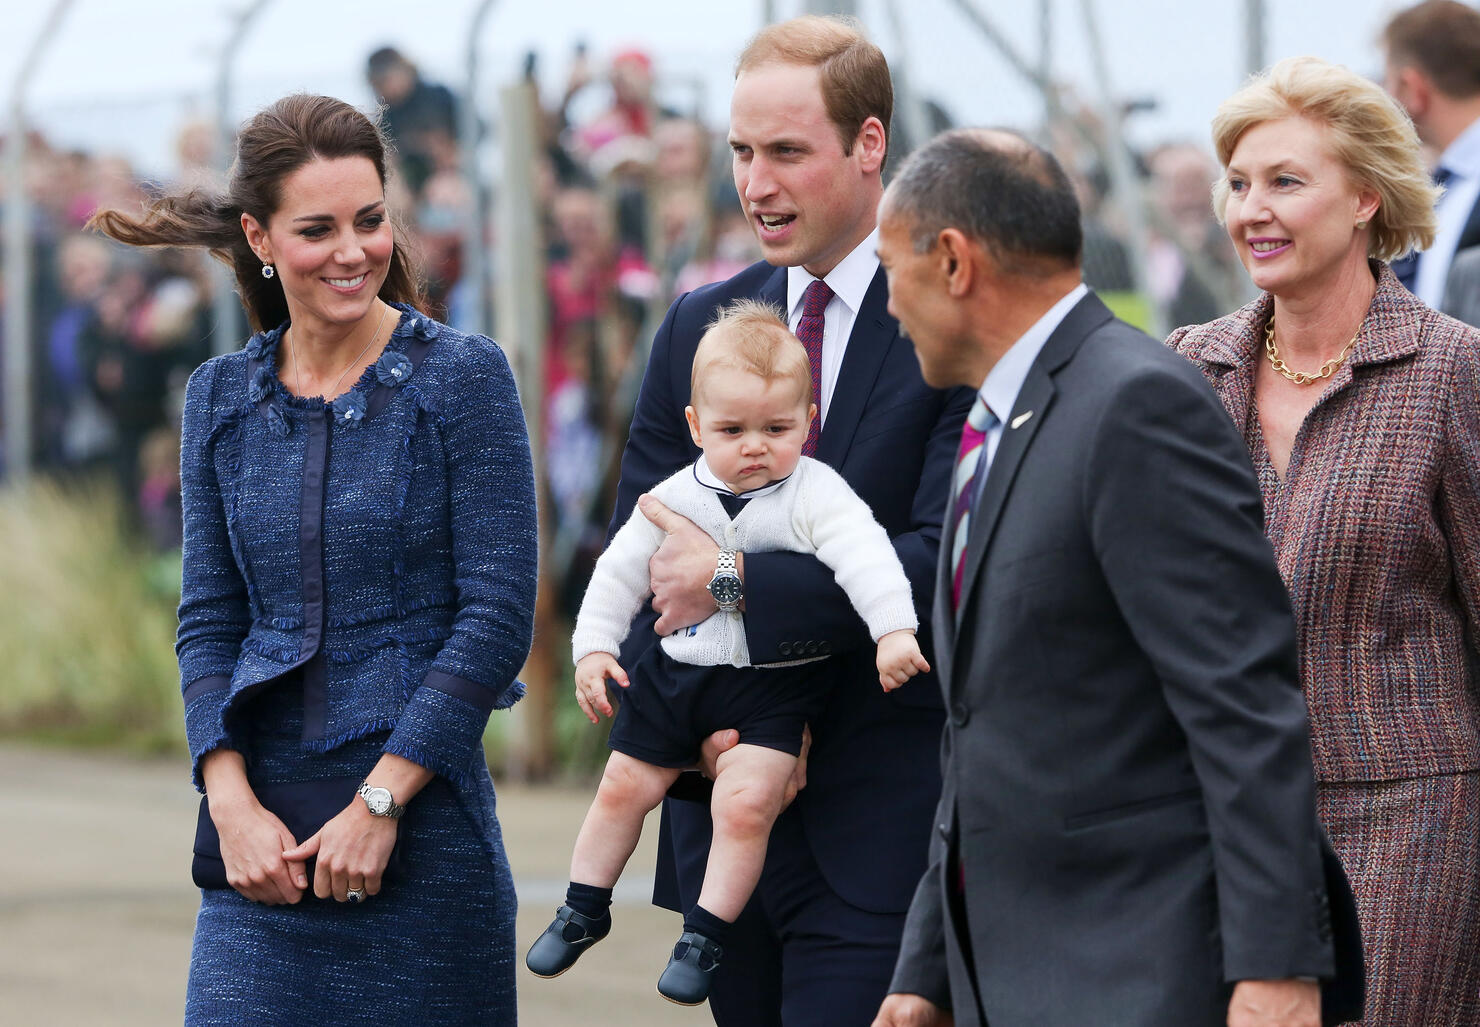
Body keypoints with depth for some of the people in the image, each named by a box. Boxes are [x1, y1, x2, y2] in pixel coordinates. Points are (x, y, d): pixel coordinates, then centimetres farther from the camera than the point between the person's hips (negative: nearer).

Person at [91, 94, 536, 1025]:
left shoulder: (464, 377, -3)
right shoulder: (222, 398, 9)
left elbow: (500, 615, -7)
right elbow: (209, 620, 10)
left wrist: (379, 801, -12)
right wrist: (232, 803, -5)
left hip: (421, 816, -3)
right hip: (263, 841, 3)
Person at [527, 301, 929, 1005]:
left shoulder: (817, 495, -13)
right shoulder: (674, 500, -1)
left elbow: (866, 557, -25)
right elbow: (620, 573, 9)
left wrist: (893, 631, -38)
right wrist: (594, 646, 2)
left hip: (772, 688, -4)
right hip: (676, 674, 4)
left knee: (745, 805, -17)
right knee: (623, 787, 11)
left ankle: (705, 938, -3)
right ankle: (583, 912, 31)